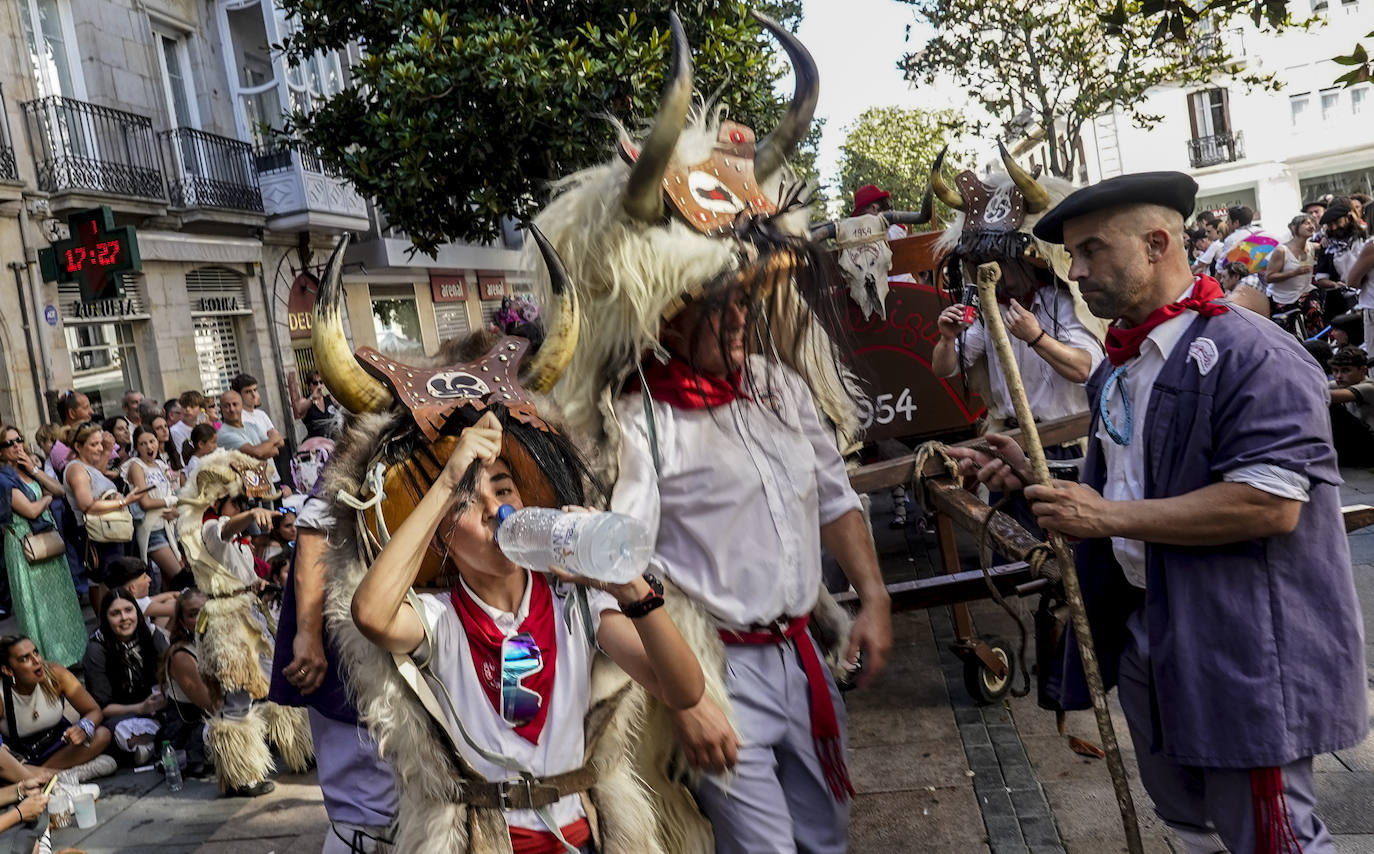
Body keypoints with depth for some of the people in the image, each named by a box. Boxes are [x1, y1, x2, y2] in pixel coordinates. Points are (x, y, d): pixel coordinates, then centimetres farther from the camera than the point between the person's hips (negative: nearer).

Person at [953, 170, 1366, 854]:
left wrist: (1108, 517, -23)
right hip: (1145, 637, 9)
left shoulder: (1252, 355, -17)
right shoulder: (1117, 369, 12)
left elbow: (1271, 504, -27)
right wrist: (1035, 479, 2)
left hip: (1242, 651, -8)